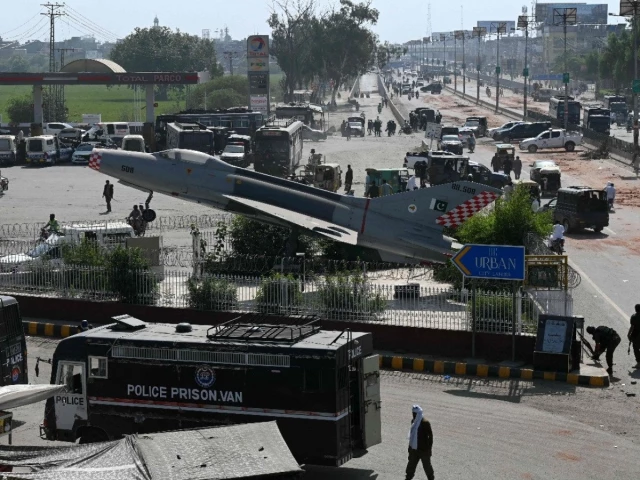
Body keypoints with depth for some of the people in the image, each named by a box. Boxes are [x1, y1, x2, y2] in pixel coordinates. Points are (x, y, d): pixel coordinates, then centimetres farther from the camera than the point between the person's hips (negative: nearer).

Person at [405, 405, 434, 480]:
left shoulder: (425, 423, -19)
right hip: (414, 448, 6)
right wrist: (410, 446, 17)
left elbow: (430, 435, -14)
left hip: (424, 449, -6)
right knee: (411, 463, 13)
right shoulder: (413, 421, 3)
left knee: (426, 465, 6)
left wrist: (430, 448, -14)